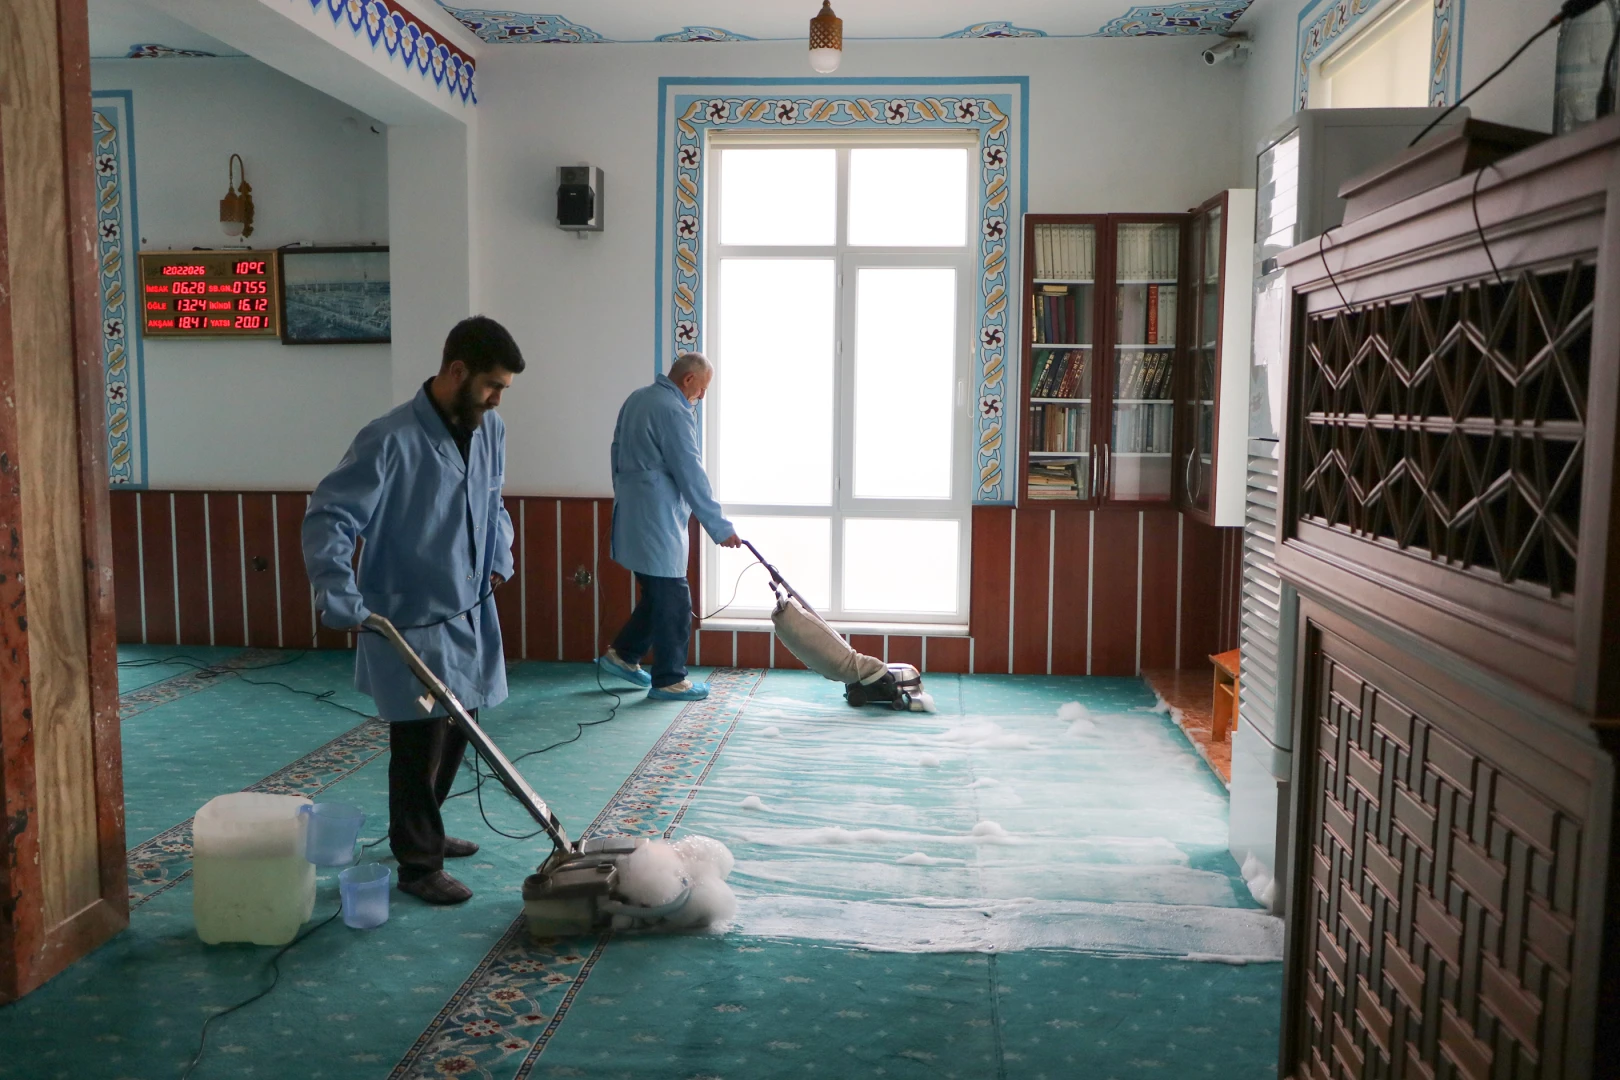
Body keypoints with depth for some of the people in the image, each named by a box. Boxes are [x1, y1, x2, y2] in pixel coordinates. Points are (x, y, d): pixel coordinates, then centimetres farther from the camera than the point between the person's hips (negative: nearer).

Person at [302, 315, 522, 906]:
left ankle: (423, 831, 40)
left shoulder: (490, 430, 3)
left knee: (457, 730, 19)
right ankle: (419, 864, 19)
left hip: (470, 614, 8)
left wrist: (499, 559, 7)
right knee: (421, 741, 2)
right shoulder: (390, 440, -21)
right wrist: (339, 594, -33)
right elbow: (327, 518, -22)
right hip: (410, 624, -7)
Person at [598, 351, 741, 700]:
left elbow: (618, 453, 20)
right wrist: (720, 527, -14)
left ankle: (622, 655, 24)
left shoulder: (636, 399, 13)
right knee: (673, 600, -2)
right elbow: (692, 476, -19)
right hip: (656, 519, -10)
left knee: (658, 594, 19)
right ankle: (668, 680, 5)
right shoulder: (674, 411, -17)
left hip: (635, 515, 10)